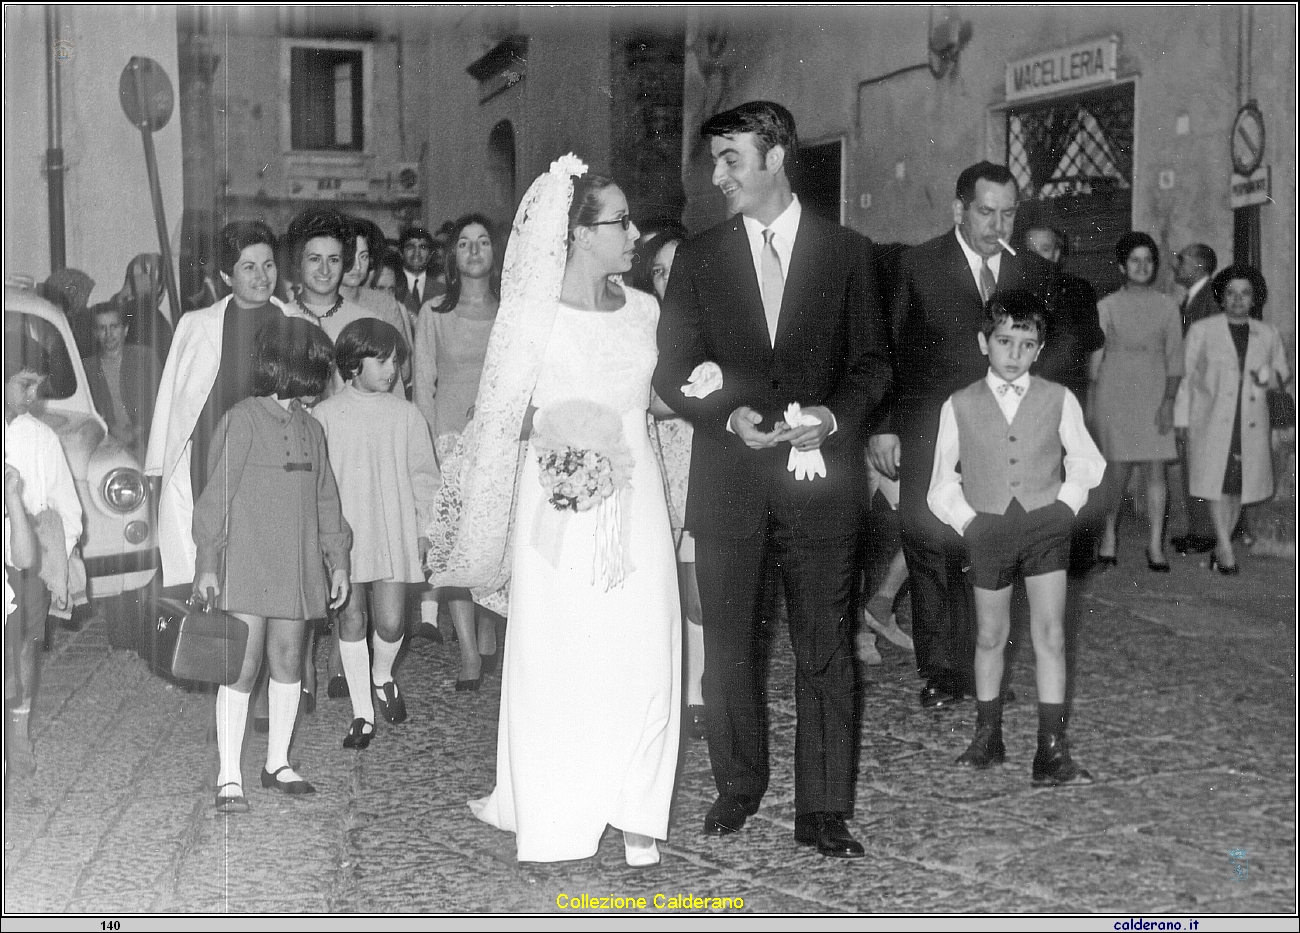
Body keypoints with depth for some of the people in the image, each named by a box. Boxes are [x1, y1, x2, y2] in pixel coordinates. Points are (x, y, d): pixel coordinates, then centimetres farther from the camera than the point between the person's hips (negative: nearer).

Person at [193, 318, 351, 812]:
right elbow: (217, 495, -8)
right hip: (246, 563, -6)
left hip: (297, 567, 6)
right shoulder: (243, 420, -8)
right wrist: (207, 563, -10)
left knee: (288, 659, 10)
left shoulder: (310, 428, 12)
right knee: (244, 665, -5)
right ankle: (229, 776, 3)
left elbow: (324, 499, 17)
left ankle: (277, 762, 22)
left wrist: (337, 560, 14)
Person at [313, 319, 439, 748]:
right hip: (343, 533, 0)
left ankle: (382, 676, 28)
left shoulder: (406, 414, 4)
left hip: (393, 533, 1)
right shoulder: (325, 415, 0)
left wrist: (425, 527, 5)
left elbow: (423, 476, 10)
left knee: (390, 621, -6)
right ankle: (362, 713, 15)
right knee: (351, 619, 3)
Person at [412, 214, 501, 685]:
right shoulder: (433, 314, 9)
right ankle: (470, 655, -10)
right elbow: (423, 385, 7)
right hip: (450, 435, -1)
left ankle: (486, 640, 15)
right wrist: (428, 446, -2)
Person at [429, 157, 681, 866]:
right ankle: (547, 804, 18)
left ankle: (633, 809, 15)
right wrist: (558, 428, -16)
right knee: (555, 655, 1)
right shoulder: (532, 316, -6)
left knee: (642, 654, 3)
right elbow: (502, 417, -4)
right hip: (560, 505, -4)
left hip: (635, 500, 4)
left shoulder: (644, 309, 9)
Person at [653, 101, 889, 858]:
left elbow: (873, 363, 6)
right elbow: (674, 371, 6)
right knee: (729, 645, 9)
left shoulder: (848, 253, 5)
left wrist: (834, 415, -13)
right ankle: (738, 787, 26)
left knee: (826, 650, 1)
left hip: (820, 477, -1)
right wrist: (729, 417, -11)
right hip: (727, 481, 2)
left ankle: (824, 810, 11)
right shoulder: (699, 258, 8)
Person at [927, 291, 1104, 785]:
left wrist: (1066, 503, 0)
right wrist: (968, 521, -5)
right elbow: (942, 483, 7)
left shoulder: (1058, 399, 2)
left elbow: (1087, 461, 14)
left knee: (1050, 636, -5)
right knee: (991, 637, 12)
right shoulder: (960, 406, 2)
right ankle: (987, 739, 27)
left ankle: (1051, 751, -1)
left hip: (1045, 527, 0)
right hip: (988, 532, 1)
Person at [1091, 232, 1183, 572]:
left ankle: (1155, 546, 1)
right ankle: (1110, 531, 20)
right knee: (1119, 468, -2)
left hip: (1154, 394, 1)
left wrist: (1168, 401, -6)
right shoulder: (1107, 306, 2)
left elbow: (1174, 358, 4)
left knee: (1156, 470, -3)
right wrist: (1094, 400, -2)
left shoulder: (1167, 307, 5)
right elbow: (1095, 355, 3)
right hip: (1115, 391, -1)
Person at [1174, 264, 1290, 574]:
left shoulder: (1267, 335, 10)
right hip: (1211, 419, -3)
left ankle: (1220, 546, 16)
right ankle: (1226, 549, -12)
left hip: (1251, 422, 3)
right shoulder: (1202, 330, 2)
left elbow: (1284, 374, 18)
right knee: (1218, 481, -12)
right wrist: (1181, 418, -1)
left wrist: (1272, 377, -6)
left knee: (1240, 484, 4)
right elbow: (1185, 375, 3)